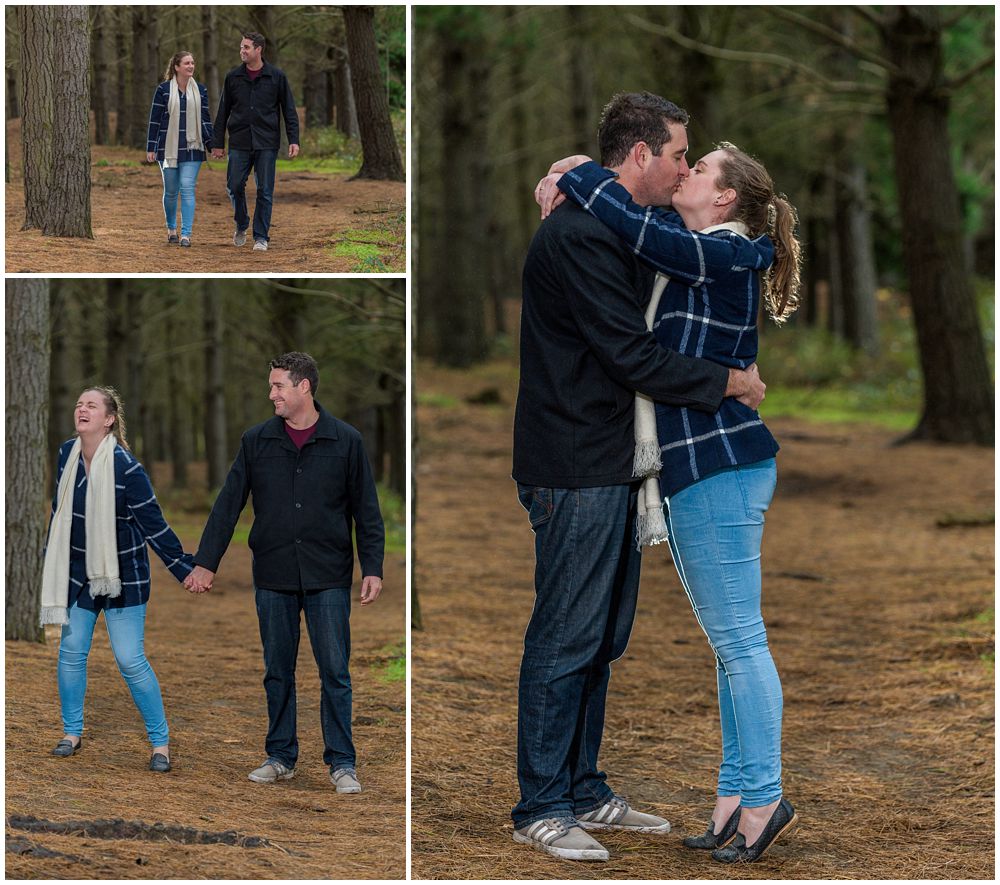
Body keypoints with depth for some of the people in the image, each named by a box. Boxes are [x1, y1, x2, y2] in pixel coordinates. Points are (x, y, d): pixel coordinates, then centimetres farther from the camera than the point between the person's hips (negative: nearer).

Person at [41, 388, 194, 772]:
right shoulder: (67, 454, -1)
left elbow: (153, 524, -14)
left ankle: (160, 742, 5)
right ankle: (72, 732, 23)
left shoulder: (126, 467, -20)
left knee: (130, 660, -6)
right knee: (71, 651, 7)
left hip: (123, 575, -6)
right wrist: (50, 556, 22)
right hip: (79, 571, 6)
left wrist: (185, 568, -14)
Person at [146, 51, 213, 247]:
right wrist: (151, 148, -1)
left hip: (192, 149, 0)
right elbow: (155, 119, 1)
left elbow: (205, 119, 9)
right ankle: (171, 229, 26)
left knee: (187, 189, -9)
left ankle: (186, 234, -11)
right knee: (170, 191, 7)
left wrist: (212, 143, -1)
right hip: (168, 148, 0)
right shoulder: (164, 90, 0)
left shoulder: (200, 91, 6)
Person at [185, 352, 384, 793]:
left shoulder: (345, 441, -1)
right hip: (273, 577, 2)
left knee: (335, 672, -1)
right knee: (277, 671, 9)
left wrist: (372, 568, -6)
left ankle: (341, 762, 7)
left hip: (328, 577, -2)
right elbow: (228, 504, 5)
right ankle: (280, 756, 19)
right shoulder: (256, 441, 4)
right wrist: (205, 563, 0)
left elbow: (366, 509, 1)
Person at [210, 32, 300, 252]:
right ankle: (241, 226, 22)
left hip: (266, 144, -2)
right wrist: (218, 143, 7)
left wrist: (293, 140, -6)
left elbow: (289, 110, 3)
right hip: (240, 143, 2)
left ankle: (261, 237, 7)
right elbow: (223, 112, 10)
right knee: (234, 186, -2)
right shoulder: (233, 77, 6)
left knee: (265, 191, -1)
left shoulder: (276, 77, 1)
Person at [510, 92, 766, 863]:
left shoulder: (615, 233, 16)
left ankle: (584, 791, 23)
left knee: (603, 638, 14)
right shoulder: (579, 236, -17)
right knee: (566, 638, -4)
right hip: (576, 471, -10)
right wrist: (728, 384, -10)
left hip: (612, 466, 10)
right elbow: (634, 357, -20)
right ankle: (541, 807, 3)